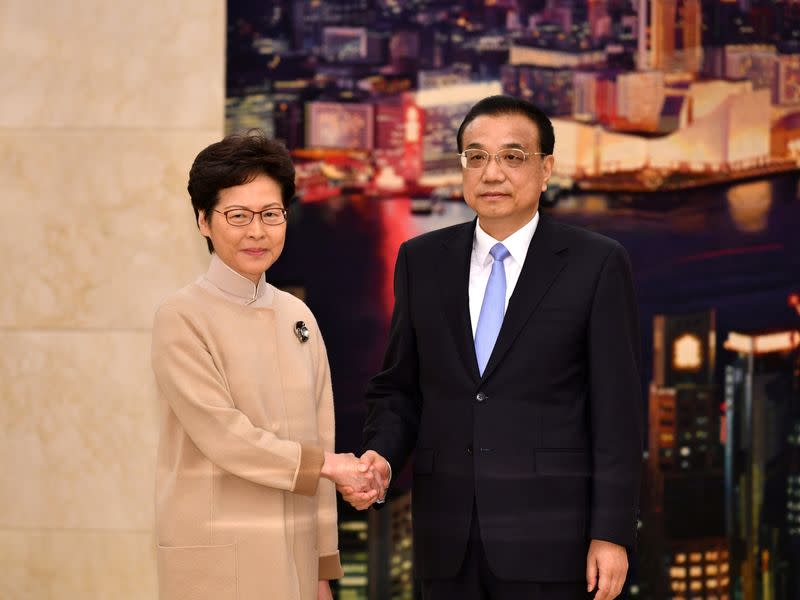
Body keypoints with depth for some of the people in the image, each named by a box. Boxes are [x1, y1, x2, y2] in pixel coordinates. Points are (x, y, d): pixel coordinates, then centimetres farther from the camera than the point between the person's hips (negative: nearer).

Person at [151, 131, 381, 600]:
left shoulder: (297, 316, 10)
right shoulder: (182, 318, -6)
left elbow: (318, 438, 11)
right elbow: (221, 435, -13)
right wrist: (325, 465, -5)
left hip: (294, 552, 5)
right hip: (219, 558, -5)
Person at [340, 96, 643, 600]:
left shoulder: (597, 265, -2)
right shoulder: (422, 261, 9)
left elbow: (618, 411, -4)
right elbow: (399, 386, 14)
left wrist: (612, 534, -9)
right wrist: (381, 454, -6)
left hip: (548, 537, -3)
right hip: (448, 537, 3)